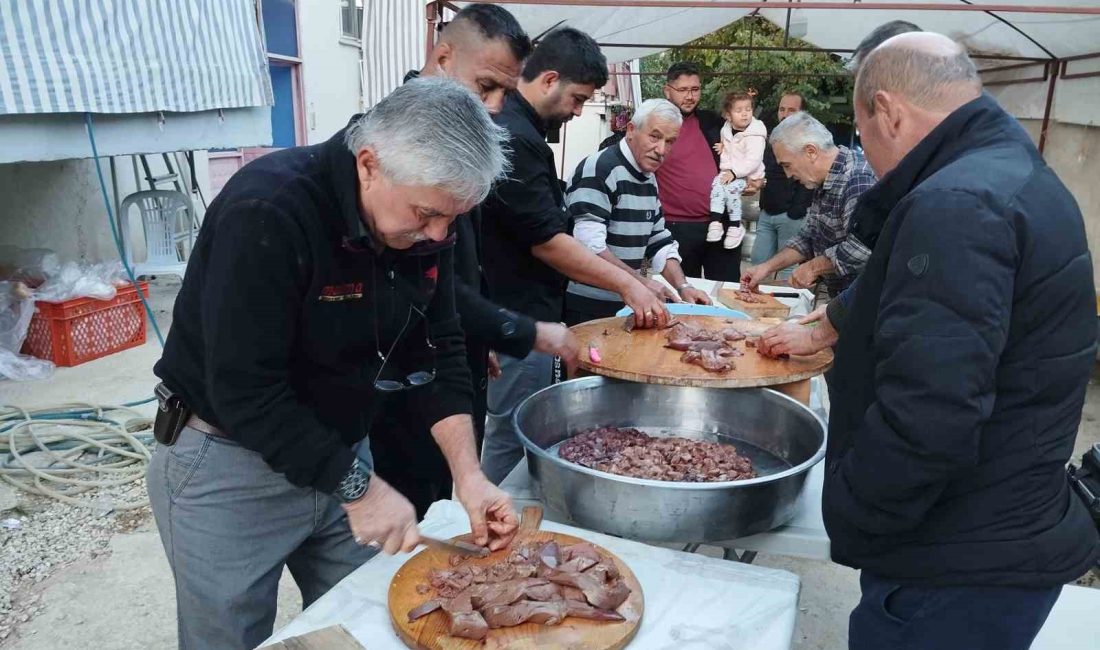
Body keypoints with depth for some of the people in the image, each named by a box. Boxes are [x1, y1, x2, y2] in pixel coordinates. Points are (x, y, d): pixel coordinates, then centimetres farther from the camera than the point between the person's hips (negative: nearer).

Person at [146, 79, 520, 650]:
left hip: (334, 453, 6)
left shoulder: (422, 219, -7)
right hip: (228, 464, -5)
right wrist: (357, 487, -24)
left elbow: (438, 351, -3)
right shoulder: (266, 212, -28)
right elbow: (246, 390, -28)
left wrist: (466, 471, -12)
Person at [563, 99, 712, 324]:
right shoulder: (600, 170, -17)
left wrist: (683, 286, 2)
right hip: (586, 307, -8)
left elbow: (659, 242, 15)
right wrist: (639, 280, -26)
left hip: (625, 305, 8)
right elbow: (588, 245, -26)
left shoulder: (649, 179, 12)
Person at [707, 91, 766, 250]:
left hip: (747, 174, -5)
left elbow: (753, 160, -22)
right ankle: (715, 222, -30)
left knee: (730, 188, -29)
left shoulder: (755, 134, -13)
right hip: (728, 171, 6)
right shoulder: (726, 130, 8)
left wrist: (735, 172, -27)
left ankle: (735, 226, -16)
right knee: (716, 184, -23)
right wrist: (721, 149, 4)